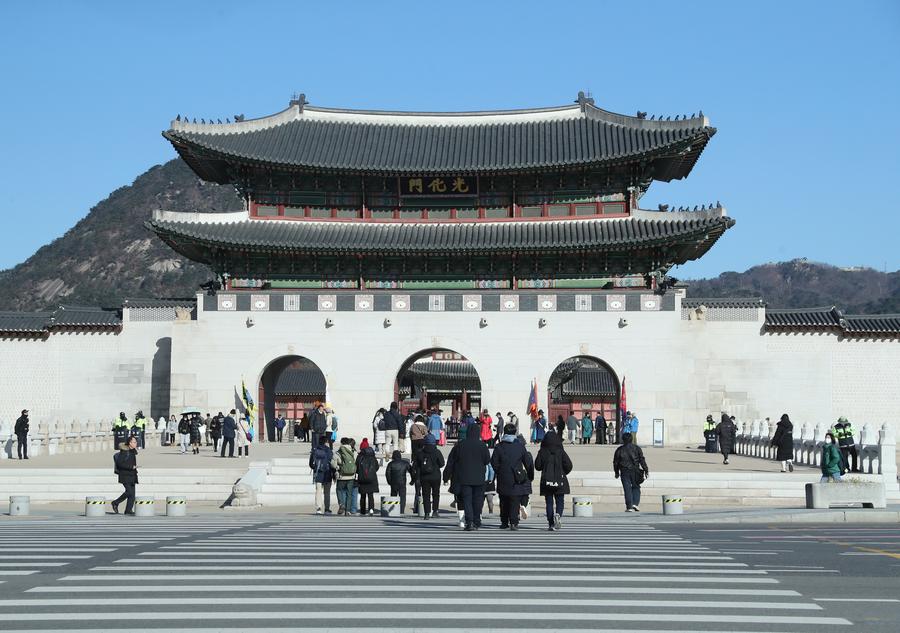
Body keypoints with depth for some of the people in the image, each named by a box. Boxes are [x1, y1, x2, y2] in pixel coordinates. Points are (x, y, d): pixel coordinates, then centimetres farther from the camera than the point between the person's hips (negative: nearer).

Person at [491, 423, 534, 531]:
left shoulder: (499, 446, -2)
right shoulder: (520, 446, -1)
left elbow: (494, 463, -2)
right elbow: (528, 463, 3)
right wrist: (530, 476, 14)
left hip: (503, 480, 1)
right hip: (517, 479, -1)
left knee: (504, 502, 12)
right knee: (515, 501, 1)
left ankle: (504, 522, 16)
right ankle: (514, 522, -11)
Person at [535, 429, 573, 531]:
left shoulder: (542, 452, -4)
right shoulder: (561, 452, -5)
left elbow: (537, 466, -2)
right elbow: (569, 465, -8)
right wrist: (563, 473, 11)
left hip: (546, 481, 1)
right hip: (560, 482, -1)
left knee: (549, 503, 7)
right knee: (560, 502, 9)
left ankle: (552, 524, 3)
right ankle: (558, 515, -20)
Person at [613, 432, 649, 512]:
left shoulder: (619, 450, 2)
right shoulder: (636, 448, 1)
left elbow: (615, 462, 8)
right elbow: (642, 460, -2)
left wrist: (616, 473, 20)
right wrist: (646, 470, 2)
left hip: (624, 472, 0)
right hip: (635, 471, 0)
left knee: (627, 489, 2)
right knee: (636, 487, 15)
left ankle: (629, 507, -3)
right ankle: (635, 503, -1)